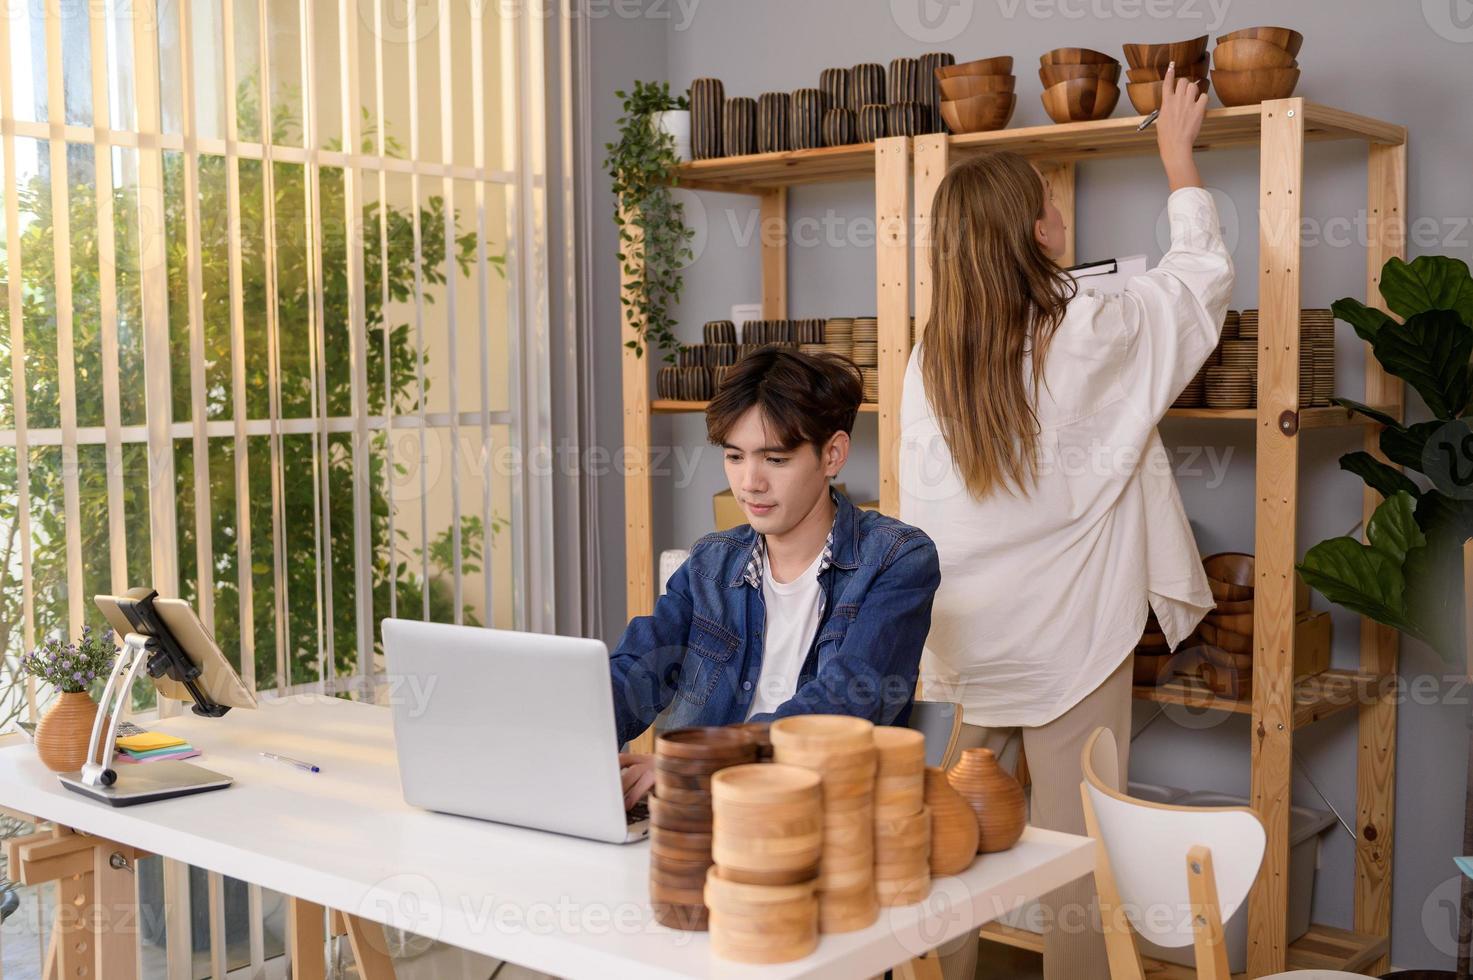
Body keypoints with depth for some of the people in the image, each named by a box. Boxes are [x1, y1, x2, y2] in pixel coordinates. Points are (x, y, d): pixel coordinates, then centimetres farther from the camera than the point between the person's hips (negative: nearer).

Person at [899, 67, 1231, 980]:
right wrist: (1178, 151, 18)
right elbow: (1204, 272, 5)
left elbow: (918, 521, 5)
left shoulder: (928, 364, 0)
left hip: (968, 648, 5)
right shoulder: (1088, 338, -13)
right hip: (1072, 647, -4)